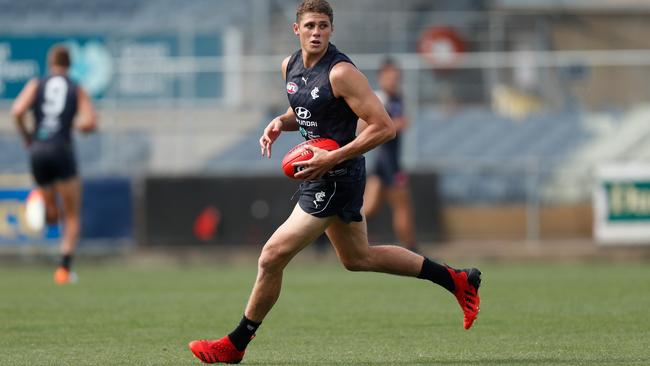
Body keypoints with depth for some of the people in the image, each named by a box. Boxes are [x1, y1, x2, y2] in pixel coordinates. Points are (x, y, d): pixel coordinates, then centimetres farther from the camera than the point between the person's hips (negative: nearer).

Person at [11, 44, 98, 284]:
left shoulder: (35, 85, 8)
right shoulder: (78, 91, 7)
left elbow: (17, 111, -8)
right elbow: (90, 123, -6)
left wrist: (26, 136, 8)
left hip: (37, 150, 2)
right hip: (62, 151, -2)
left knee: (53, 216, 20)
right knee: (72, 216, 10)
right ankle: (65, 269, -1)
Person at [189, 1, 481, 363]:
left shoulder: (341, 72, -21)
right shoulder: (291, 66, 5)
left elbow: (384, 127, -23)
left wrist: (331, 158, -27)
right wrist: (281, 123, 1)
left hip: (336, 177, -10)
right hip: (320, 174, 10)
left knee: (272, 258, -6)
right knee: (359, 258, 22)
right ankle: (457, 280, 31)